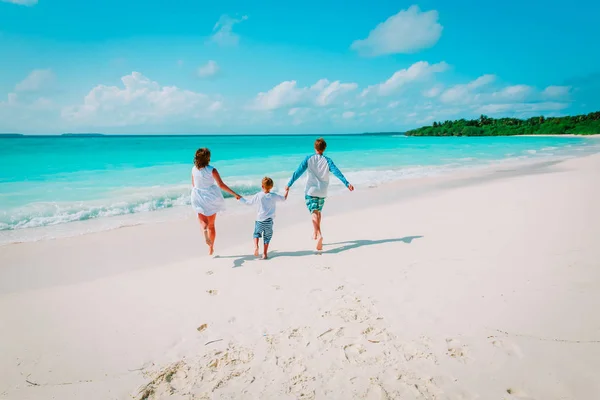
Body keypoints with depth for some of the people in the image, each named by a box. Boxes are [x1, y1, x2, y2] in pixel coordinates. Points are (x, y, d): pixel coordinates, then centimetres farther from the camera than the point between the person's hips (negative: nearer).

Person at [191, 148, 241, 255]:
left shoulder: (194, 169, -2)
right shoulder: (211, 170, -14)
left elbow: (193, 185, 9)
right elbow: (221, 185, -18)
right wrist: (235, 194, -14)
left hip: (198, 198, 2)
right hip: (211, 197, -2)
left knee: (202, 220, 10)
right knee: (211, 225, 13)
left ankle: (204, 230, -28)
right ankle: (211, 248, 20)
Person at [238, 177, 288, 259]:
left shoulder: (258, 195, -5)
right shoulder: (274, 196, -3)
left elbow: (248, 202, 3)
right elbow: (284, 198, 12)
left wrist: (240, 198, 20)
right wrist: (287, 191, 30)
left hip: (259, 220, -1)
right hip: (269, 221, 1)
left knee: (257, 233, 17)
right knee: (267, 237, 10)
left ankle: (256, 246, -8)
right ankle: (264, 254, 10)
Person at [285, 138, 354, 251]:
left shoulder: (309, 159, -3)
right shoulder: (327, 160, -1)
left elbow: (298, 172, -6)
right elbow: (337, 172, -11)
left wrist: (289, 184, -4)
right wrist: (347, 184, -14)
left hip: (311, 191, -2)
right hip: (322, 192, 2)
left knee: (314, 213, -7)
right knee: (318, 212, 21)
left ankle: (319, 235, -26)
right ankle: (315, 233, 29)